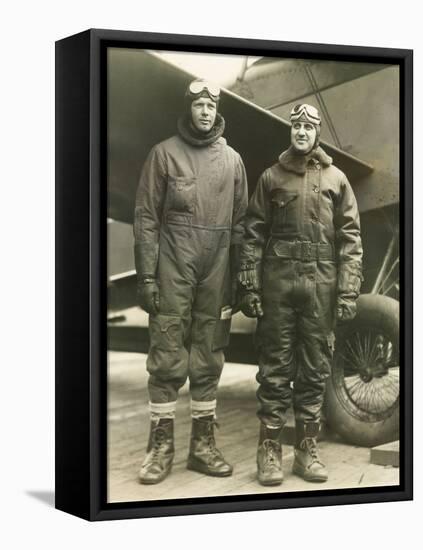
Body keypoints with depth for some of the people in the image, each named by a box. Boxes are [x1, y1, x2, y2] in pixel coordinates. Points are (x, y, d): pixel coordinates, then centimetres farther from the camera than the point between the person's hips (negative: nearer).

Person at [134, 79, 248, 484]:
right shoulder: (164, 153, 2)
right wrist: (146, 275, -9)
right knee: (167, 357, -3)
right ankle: (161, 445, 5)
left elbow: (239, 222, 10)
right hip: (174, 268, -3)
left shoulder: (232, 159, 10)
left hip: (217, 271, 3)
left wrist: (240, 276, 5)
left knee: (208, 359, 8)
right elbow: (146, 218, -2)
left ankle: (203, 443, 16)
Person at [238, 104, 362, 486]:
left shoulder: (336, 179, 9)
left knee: (315, 369, 5)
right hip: (277, 281, -1)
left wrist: (349, 291, -4)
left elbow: (350, 237, 4)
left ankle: (307, 447, 14)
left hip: (321, 284, 1)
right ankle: (269, 447, 7)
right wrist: (249, 285, -3)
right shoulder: (271, 177, 9)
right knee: (275, 367, 1)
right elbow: (253, 235, 5)